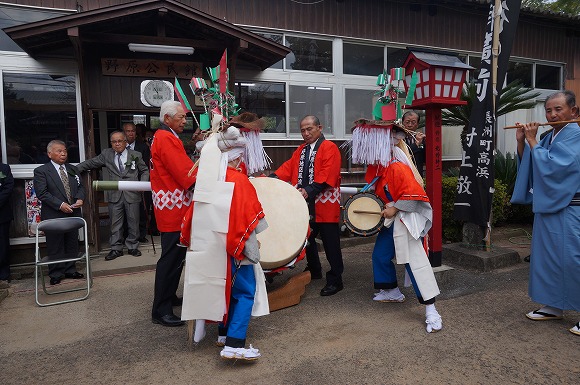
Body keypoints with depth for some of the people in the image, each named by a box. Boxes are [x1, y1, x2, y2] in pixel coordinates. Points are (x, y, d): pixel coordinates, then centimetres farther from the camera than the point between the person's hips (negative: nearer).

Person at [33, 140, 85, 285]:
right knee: (55, 246, 4)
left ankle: (70, 270, 24)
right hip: (53, 216, -5)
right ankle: (56, 274, 16)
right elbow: (42, 193, -11)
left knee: (72, 244, 12)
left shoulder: (73, 169, 13)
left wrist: (80, 199, -7)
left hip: (73, 214, 5)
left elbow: (80, 187, 14)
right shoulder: (41, 171, -4)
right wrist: (60, 204, -20)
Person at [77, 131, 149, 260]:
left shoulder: (136, 155, 4)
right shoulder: (106, 154, 8)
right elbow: (90, 163, 13)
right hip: (114, 195, 1)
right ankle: (116, 249, 17)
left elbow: (145, 171, 12)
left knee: (133, 223, 6)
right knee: (115, 224, 6)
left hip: (132, 193, -1)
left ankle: (133, 247, 19)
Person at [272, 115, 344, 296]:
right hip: (305, 204, 8)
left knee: (330, 243, 0)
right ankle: (314, 270, 37)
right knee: (307, 238, 18)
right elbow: (289, 167, 9)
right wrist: (271, 179, -7)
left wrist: (309, 190, -29)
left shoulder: (329, 148, -7)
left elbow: (327, 174, -19)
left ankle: (335, 280, 11)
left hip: (324, 205, -7)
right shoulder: (300, 150, 18)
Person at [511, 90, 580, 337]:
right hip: (548, 206, 8)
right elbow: (530, 164, 12)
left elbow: (551, 166, -23)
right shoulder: (549, 137, 11)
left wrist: (532, 141, -14)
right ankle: (554, 306, 25)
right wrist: (521, 142, 0)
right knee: (547, 256, 13)